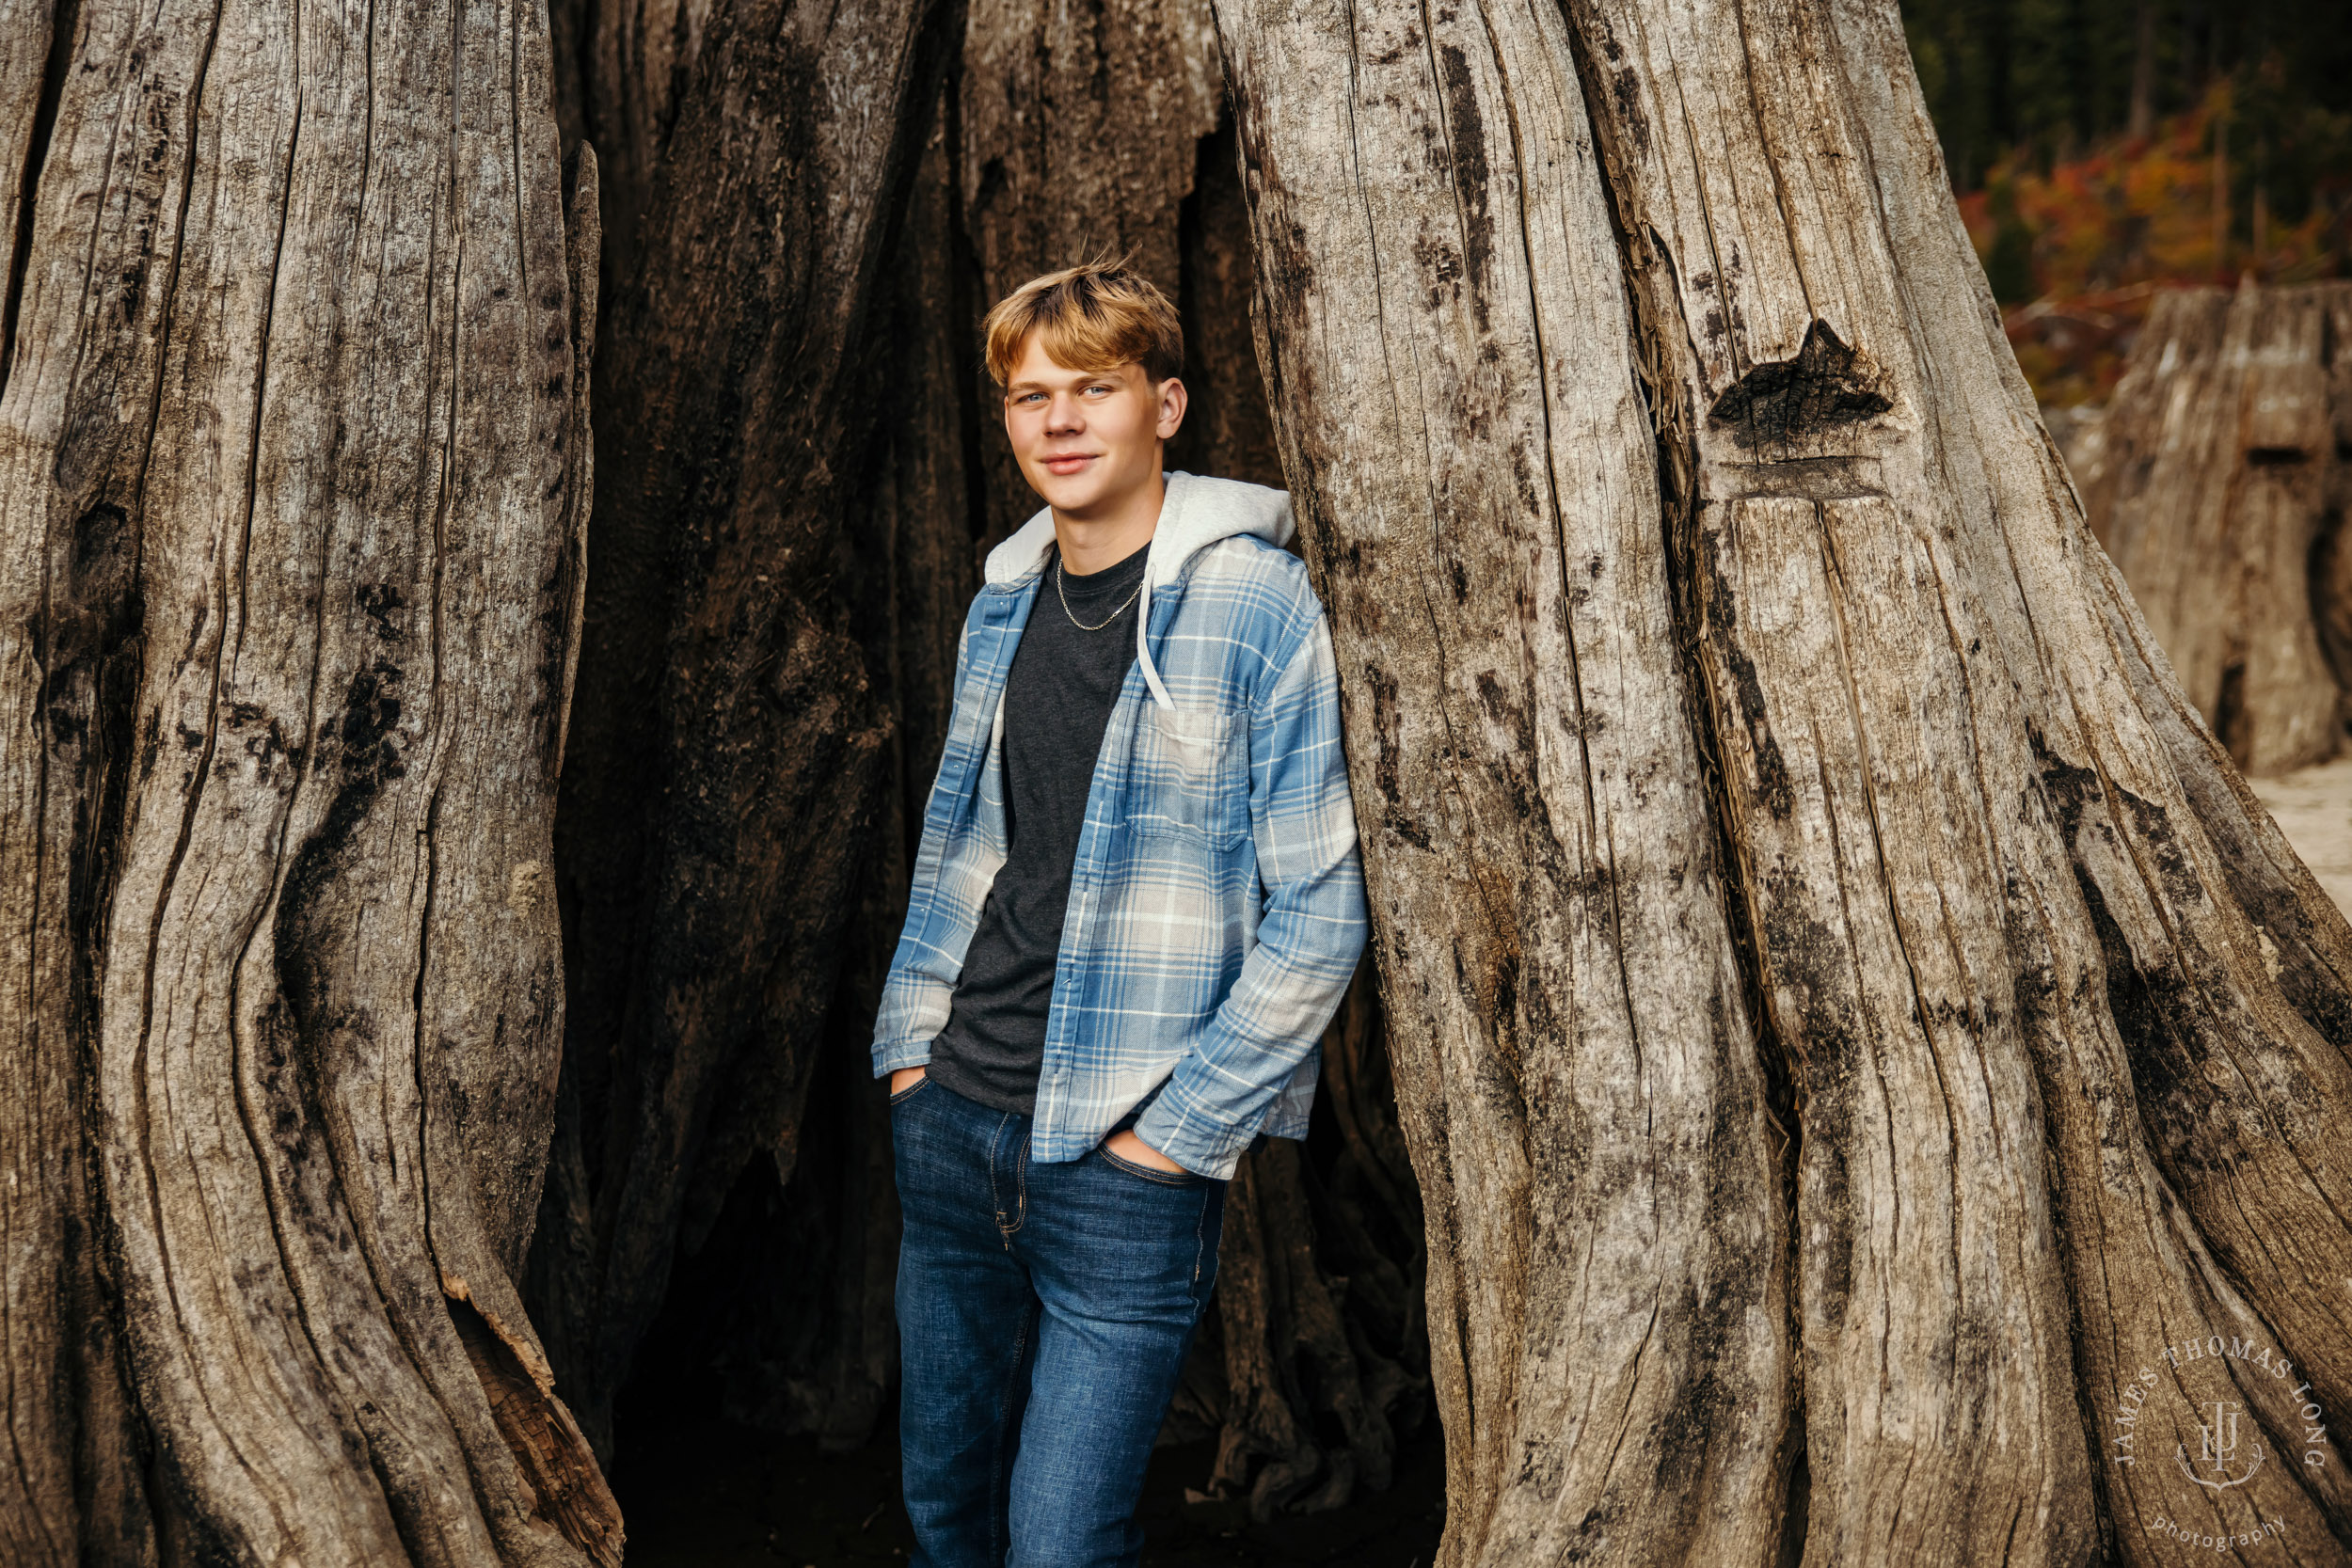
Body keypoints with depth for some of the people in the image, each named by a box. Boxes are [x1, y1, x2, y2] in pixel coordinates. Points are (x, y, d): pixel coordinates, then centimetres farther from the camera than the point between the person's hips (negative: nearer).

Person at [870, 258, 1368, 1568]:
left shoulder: (1257, 602, -11)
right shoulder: (1002, 604, 9)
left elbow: (1318, 912, -12)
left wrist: (1178, 1128, -13)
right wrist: (913, 1043, 10)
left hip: (1126, 1162, -6)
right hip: (952, 1123, 6)